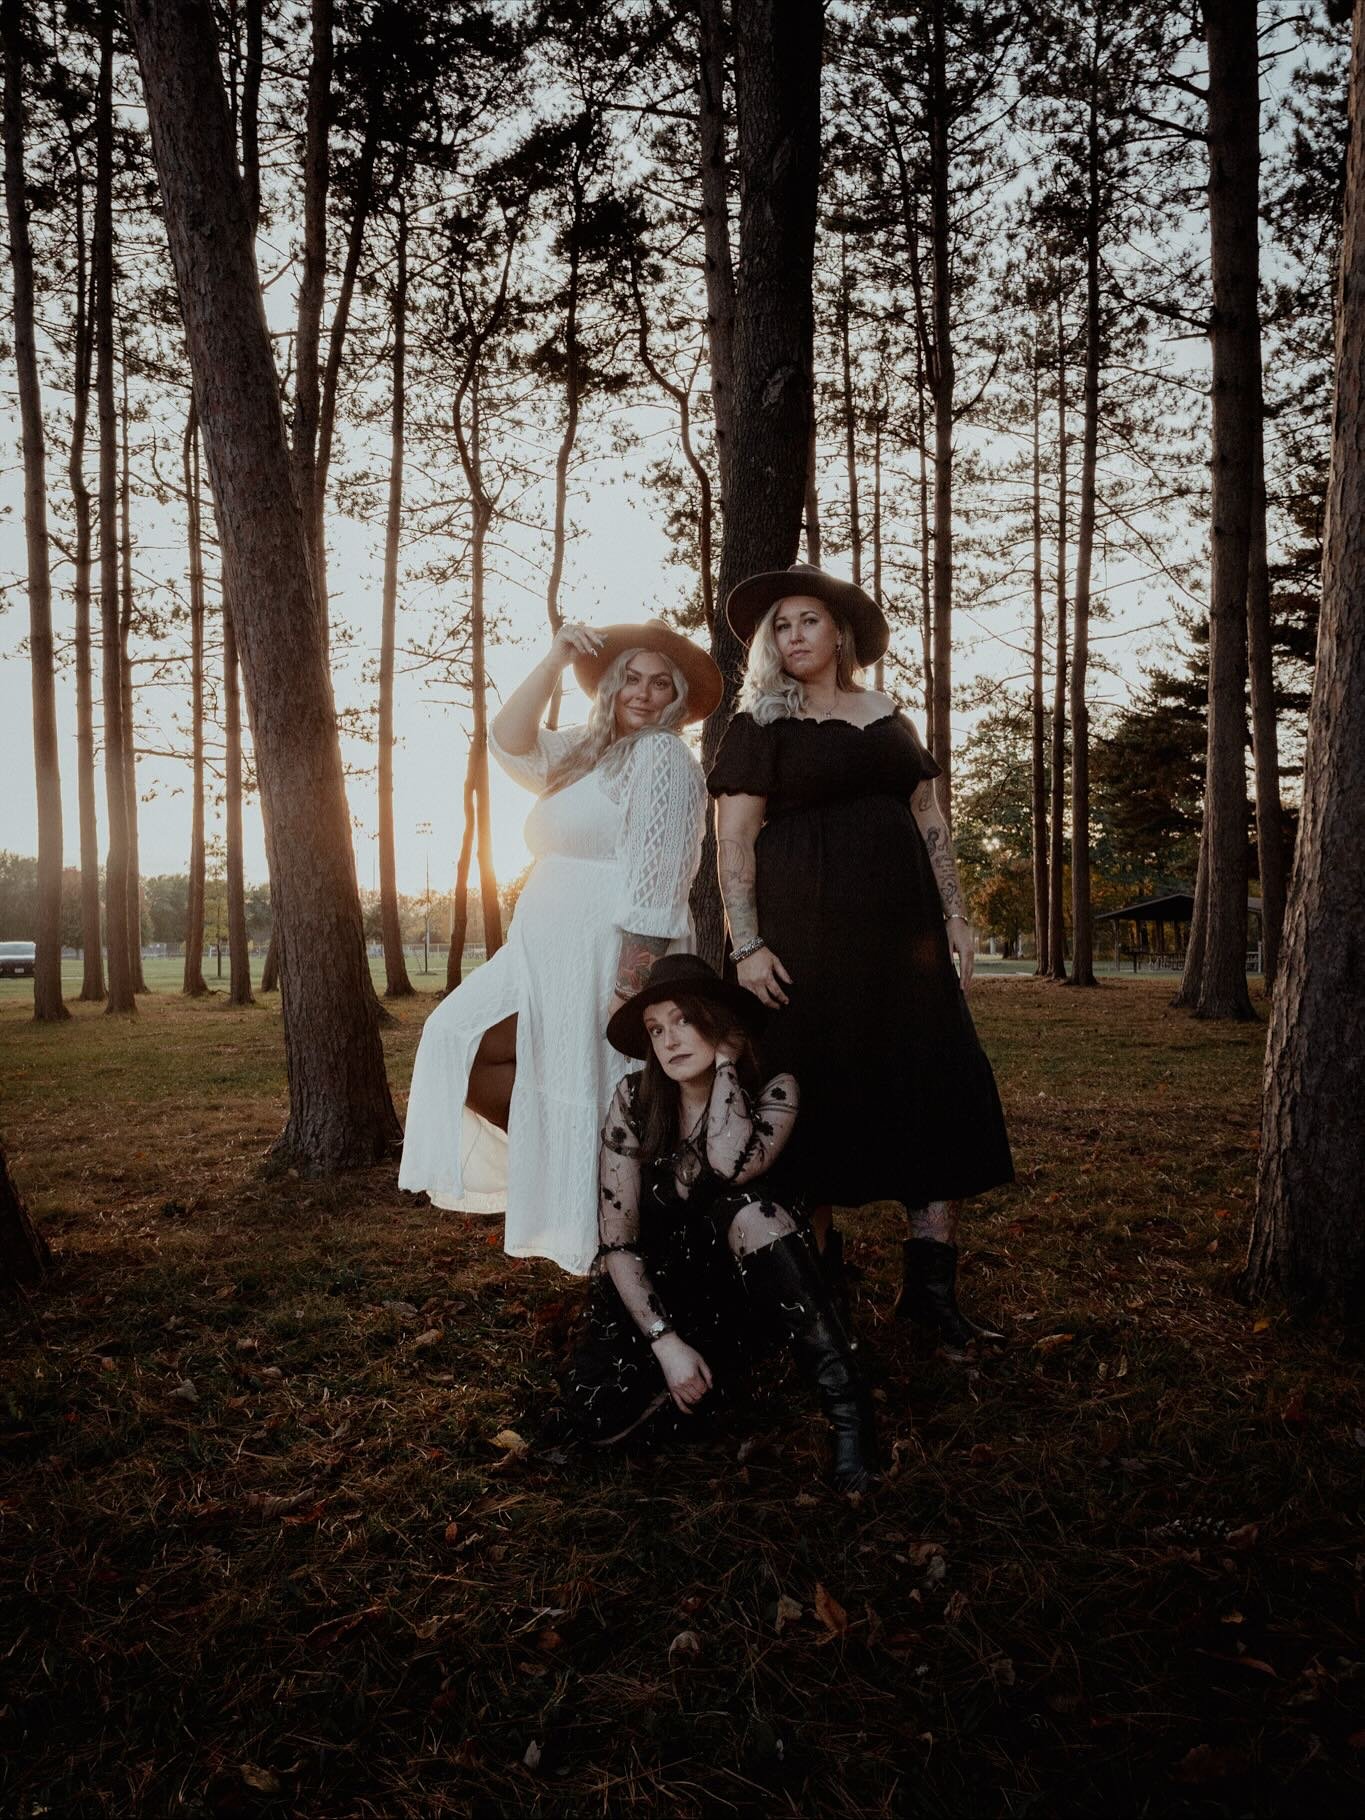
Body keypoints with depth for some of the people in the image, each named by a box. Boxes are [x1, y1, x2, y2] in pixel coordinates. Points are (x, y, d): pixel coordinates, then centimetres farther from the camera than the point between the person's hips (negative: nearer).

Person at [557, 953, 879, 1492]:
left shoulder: (773, 1090, -12)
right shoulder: (635, 1101, -11)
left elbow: (730, 1166, -35)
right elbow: (616, 1239, -12)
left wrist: (725, 1063, -22)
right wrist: (665, 1342, -21)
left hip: (744, 1282, -1)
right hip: (655, 1287, 2)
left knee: (743, 1207, -35)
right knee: (598, 1415, -26)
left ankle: (845, 1400, -30)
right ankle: (728, 1355, 0)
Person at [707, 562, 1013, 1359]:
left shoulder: (889, 716, 17)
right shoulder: (762, 725, 5)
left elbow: (930, 820, 16)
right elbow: (735, 838, -3)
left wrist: (956, 916, 8)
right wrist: (748, 945, -11)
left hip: (901, 926, 4)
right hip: (807, 932, -3)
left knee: (939, 1086, -4)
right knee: (816, 1093, 0)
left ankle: (932, 1283, 1)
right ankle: (816, 1266, 16)